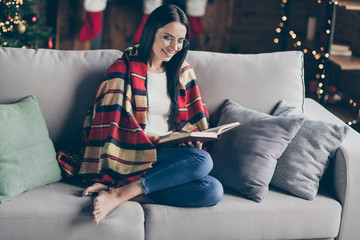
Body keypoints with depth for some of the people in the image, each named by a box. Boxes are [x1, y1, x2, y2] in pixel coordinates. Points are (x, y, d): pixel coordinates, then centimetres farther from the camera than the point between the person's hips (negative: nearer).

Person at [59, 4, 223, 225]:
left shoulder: (183, 72, 18)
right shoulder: (125, 67, 2)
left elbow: (195, 120, 20)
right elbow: (110, 120, -5)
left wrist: (191, 138, -2)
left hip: (172, 154, 6)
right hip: (134, 153, -6)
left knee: (213, 190, -28)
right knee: (201, 160, -33)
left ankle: (121, 193, -28)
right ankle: (118, 194, -33)